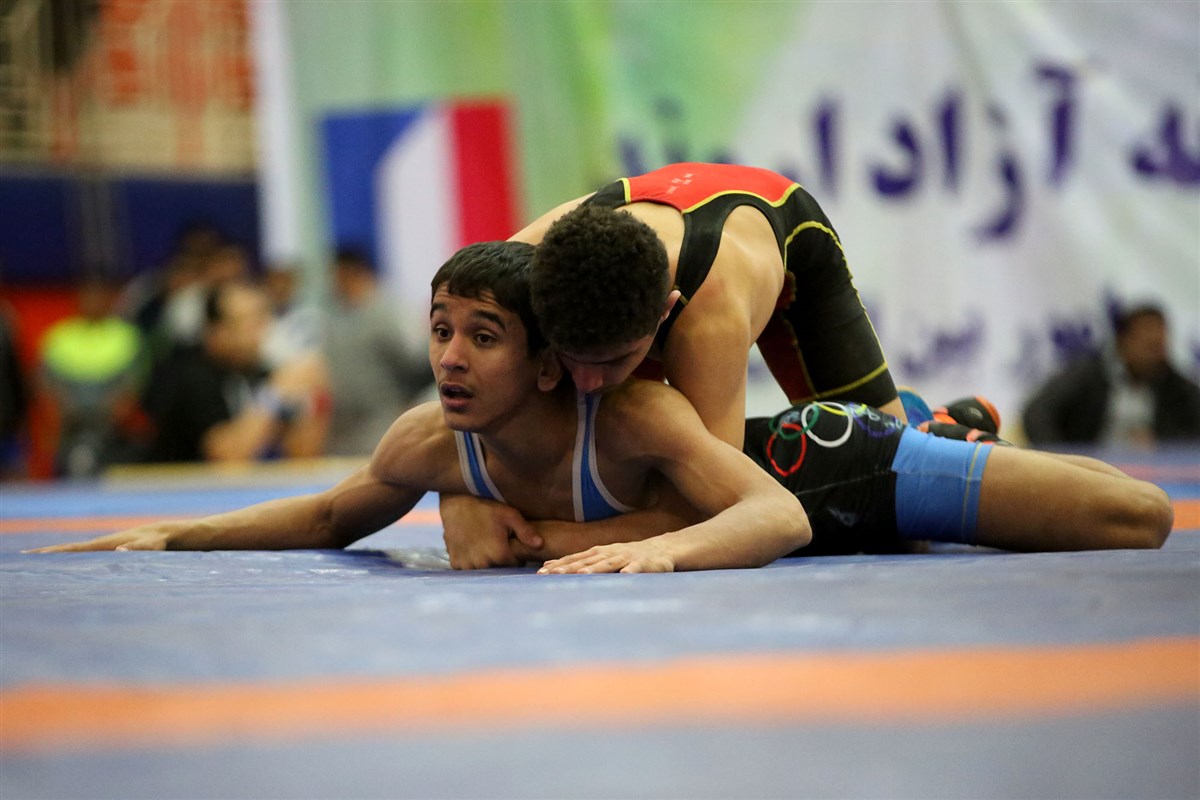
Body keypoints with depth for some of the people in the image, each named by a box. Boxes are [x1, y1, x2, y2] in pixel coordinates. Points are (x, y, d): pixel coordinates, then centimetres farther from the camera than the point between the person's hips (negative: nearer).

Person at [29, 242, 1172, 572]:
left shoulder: (629, 415, -41)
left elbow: (779, 516, -50)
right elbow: (332, 514, -4)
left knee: (1139, 519, -6)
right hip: (756, 472, 6)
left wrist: (660, 548, -68)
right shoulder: (433, 441, -23)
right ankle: (952, 431, 56)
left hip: (836, 474, -6)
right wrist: (172, 534, -12)